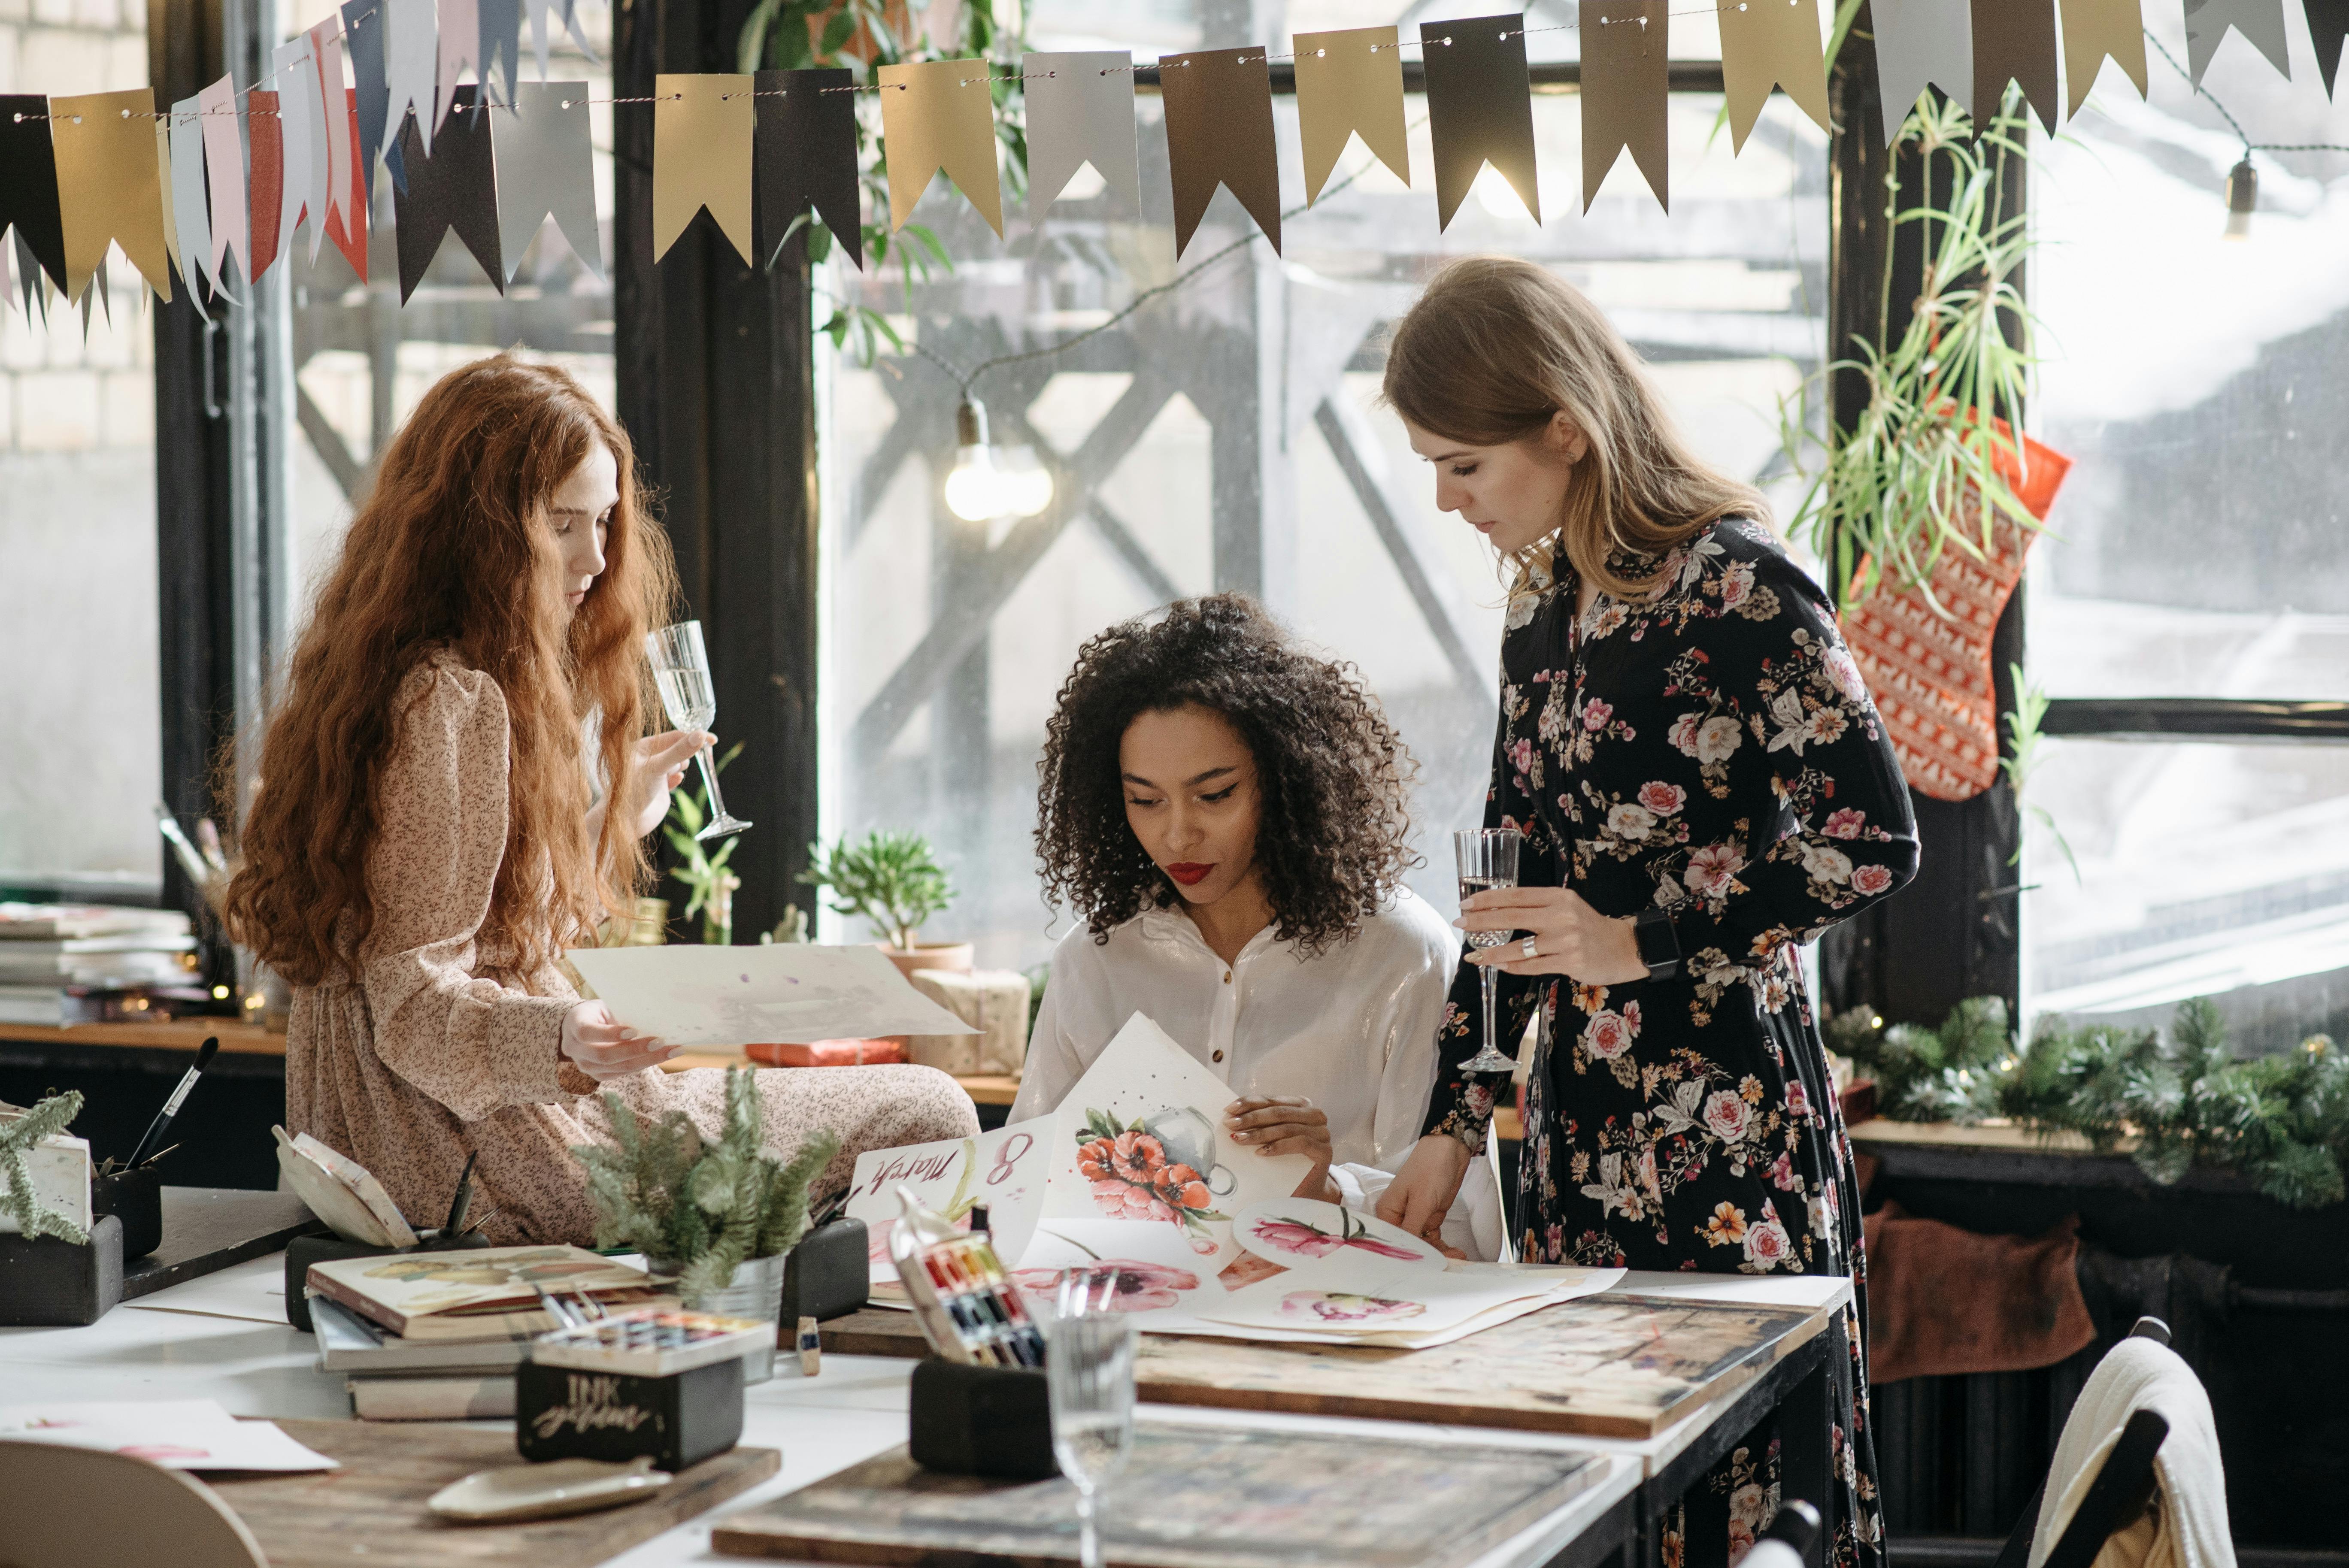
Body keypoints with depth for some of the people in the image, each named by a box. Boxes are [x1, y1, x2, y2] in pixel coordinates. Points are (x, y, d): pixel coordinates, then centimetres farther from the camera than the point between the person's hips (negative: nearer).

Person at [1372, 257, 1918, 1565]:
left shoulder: (1733, 585, -12)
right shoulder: (1550, 605, 11)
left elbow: (1874, 840, -15)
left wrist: (1640, 940, -15)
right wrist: (1455, 1124, 11)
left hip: (1726, 1121, -7)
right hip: (1580, 1115, 7)